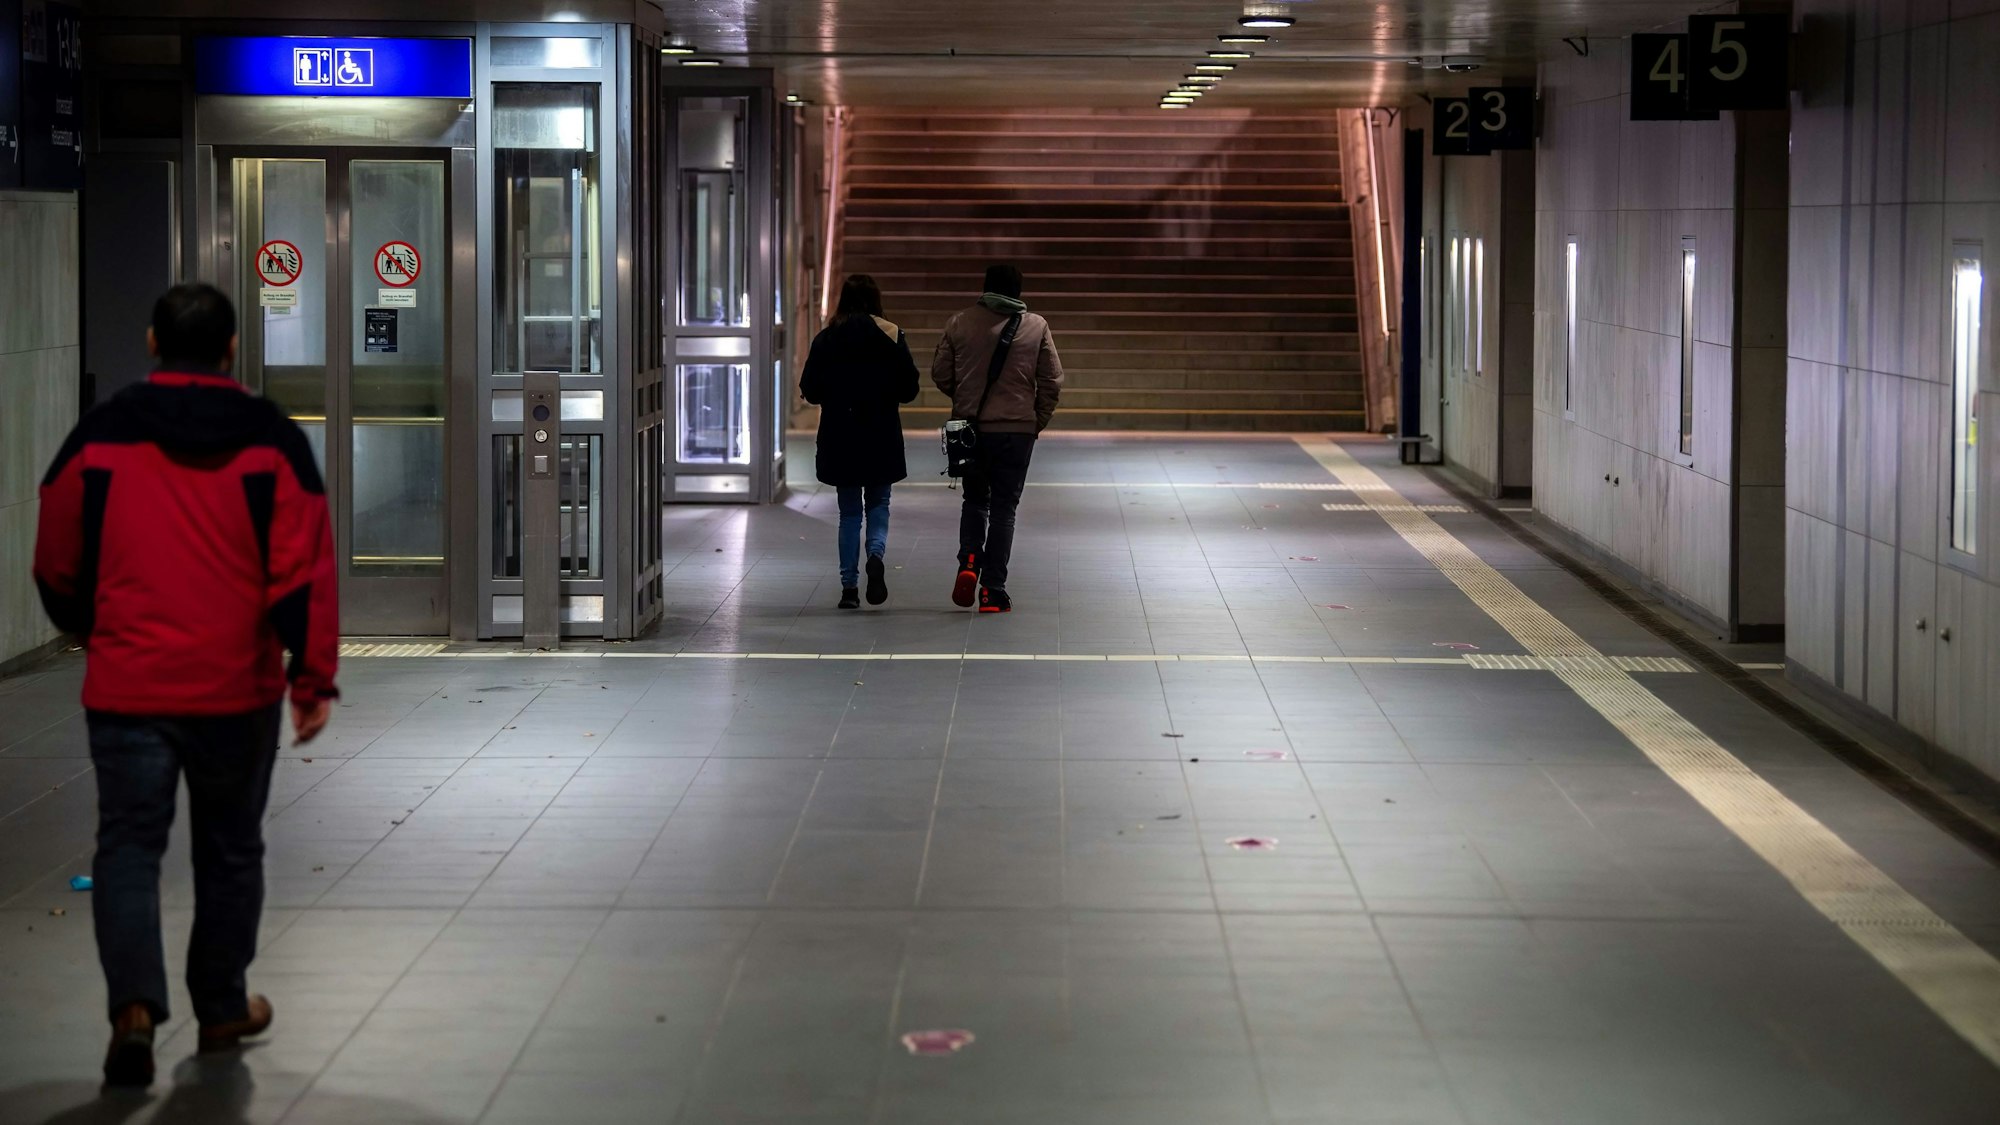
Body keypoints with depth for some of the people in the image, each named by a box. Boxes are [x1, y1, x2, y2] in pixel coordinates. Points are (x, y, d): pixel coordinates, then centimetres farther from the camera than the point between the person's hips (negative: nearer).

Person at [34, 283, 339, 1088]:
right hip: (237, 689, 0)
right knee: (230, 851, 15)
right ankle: (222, 1008, 26)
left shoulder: (97, 440, 1)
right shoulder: (272, 444, -2)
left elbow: (57, 569, 9)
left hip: (126, 689, 0)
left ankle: (135, 1005, -17)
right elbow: (304, 573, -7)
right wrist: (313, 678, -2)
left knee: (128, 846, 3)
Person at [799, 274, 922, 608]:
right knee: (878, 503, 14)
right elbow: (909, 389, -4)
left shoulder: (826, 339, -4)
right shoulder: (892, 336, -5)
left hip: (839, 436, 1)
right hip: (881, 434, -1)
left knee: (849, 511, 10)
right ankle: (876, 554, -16)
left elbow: (810, 390, -3)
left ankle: (849, 586, 3)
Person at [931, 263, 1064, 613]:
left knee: (975, 500, 19)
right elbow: (1052, 381, -2)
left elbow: (940, 373, 5)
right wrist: (1038, 420, 10)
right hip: (1017, 430, -1)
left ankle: (969, 561, -5)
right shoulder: (1036, 327, -2)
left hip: (970, 427, 1)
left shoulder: (960, 324, 0)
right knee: (1003, 508, 5)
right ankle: (993, 592, 2)